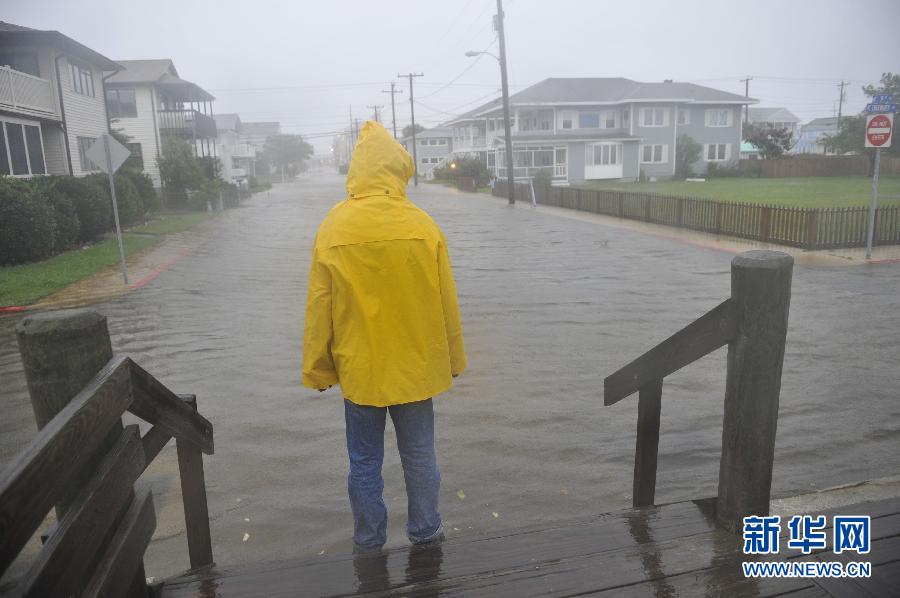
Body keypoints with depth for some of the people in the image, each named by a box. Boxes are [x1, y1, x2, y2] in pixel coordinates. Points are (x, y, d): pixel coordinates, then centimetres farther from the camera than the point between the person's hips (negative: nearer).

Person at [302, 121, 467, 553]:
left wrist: (317, 369, 7)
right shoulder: (423, 225, -10)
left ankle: (368, 542, 31)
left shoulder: (333, 228, -10)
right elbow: (446, 303, -4)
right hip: (416, 366, 1)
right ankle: (425, 532, 33)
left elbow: (319, 310, -5)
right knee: (419, 457, 17)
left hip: (358, 369, 0)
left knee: (364, 463, 16)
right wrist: (453, 360, 10)